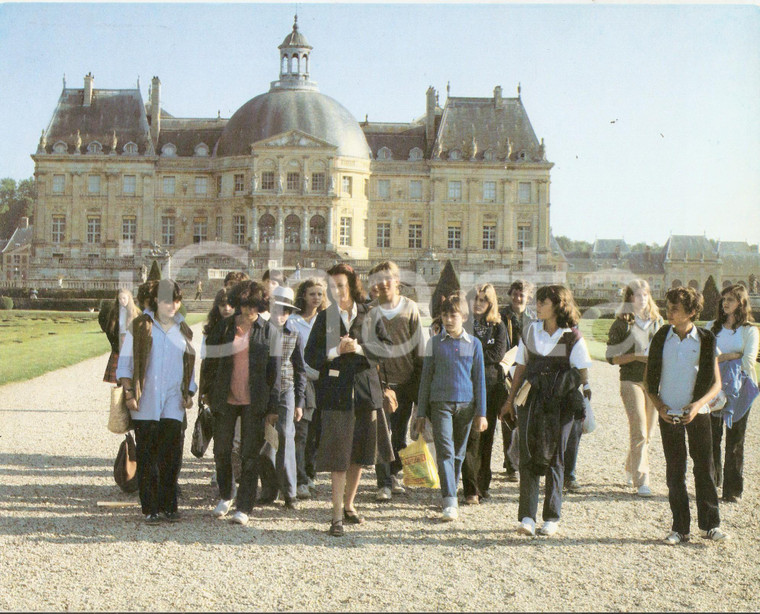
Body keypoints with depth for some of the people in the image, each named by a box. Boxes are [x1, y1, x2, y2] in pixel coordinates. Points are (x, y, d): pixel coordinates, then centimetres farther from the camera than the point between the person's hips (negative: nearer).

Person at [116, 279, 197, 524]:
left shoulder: (183, 331, 14)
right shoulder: (140, 326, 3)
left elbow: (190, 365, 21)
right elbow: (124, 363, 3)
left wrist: (189, 393, 9)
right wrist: (129, 393, -5)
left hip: (173, 403, 2)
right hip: (145, 404, -2)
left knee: (171, 456, -4)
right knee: (147, 458, 0)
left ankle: (169, 506, 5)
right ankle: (150, 508, 6)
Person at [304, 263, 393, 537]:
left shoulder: (369, 315, 5)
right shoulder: (324, 317, 4)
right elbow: (311, 357, 1)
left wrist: (359, 348, -14)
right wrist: (336, 351, -15)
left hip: (365, 391, 2)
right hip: (335, 393, -2)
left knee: (360, 453, 12)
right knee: (338, 455, -5)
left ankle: (348, 504, 29)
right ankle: (337, 514, 1)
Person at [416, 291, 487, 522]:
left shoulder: (474, 344, 5)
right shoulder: (434, 343, 3)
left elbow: (479, 379, 8)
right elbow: (426, 377, 7)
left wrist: (481, 413, 5)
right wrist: (421, 413, 6)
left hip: (466, 403, 2)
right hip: (440, 403, -2)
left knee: (458, 453, 10)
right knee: (445, 451, -12)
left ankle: (450, 495, 25)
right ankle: (449, 502, -15)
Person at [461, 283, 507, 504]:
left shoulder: (498, 326, 10)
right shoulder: (464, 324, 7)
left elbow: (498, 353, -3)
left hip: (492, 384, 2)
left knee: (487, 436, 7)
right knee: (472, 436, -11)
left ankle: (483, 485, 17)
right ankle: (471, 490, -10)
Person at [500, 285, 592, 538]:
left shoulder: (572, 337, -2)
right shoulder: (531, 332, 9)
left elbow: (582, 370, -3)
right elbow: (521, 367, 15)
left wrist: (587, 389, -19)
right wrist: (510, 399, 15)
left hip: (560, 403, -3)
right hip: (531, 400, 3)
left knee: (554, 458, 4)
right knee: (528, 455, -4)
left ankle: (552, 517, 14)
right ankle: (526, 516, -3)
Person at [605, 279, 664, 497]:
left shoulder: (657, 321, 12)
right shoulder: (621, 324, -1)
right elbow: (611, 357, -3)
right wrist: (637, 356, -16)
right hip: (631, 380, -5)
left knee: (649, 432, 10)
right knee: (639, 431, -12)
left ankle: (631, 469, 31)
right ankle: (641, 481, -10)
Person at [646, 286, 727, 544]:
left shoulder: (705, 339, -2)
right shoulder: (661, 338, 3)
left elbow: (716, 383, 0)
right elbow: (651, 378, 8)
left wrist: (698, 404, -16)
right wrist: (659, 405, -7)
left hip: (697, 412, -1)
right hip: (669, 413, 1)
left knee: (704, 467, 1)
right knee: (675, 472, 4)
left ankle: (710, 524, 13)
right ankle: (680, 527, 11)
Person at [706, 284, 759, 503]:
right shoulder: (711, 327, 12)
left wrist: (720, 358, -7)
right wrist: (731, 356, -7)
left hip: (738, 390, -2)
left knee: (735, 441, 0)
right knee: (711, 438, 3)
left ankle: (733, 490, 7)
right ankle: (711, 482, 18)